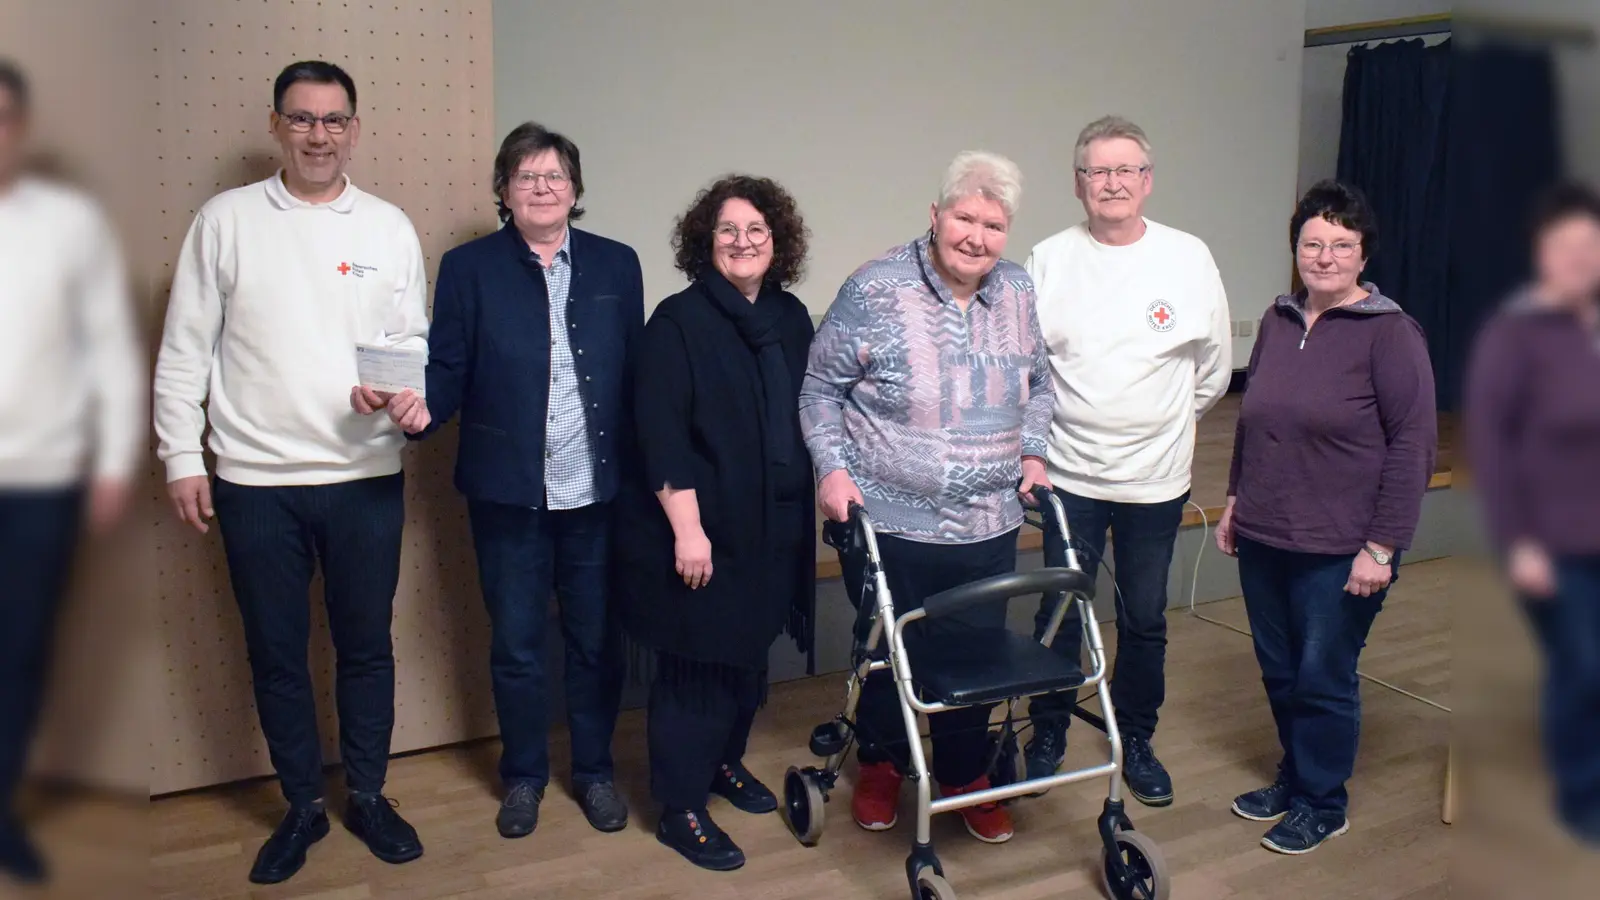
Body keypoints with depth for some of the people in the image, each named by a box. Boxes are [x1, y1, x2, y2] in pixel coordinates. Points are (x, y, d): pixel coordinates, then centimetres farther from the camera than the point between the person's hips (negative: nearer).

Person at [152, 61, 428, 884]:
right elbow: (184, 351, 2)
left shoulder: (389, 226, 4)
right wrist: (181, 458, -3)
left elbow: (416, 339, 6)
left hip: (366, 479, 1)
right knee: (276, 654, 11)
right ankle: (302, 806, 29)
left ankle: (367, 797, 30)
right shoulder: (225, 220, 1)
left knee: (366, 647, 11)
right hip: (255, 482, 0)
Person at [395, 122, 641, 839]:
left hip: (597, 488, 1)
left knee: (596, 638, 12)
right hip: (507, 491, -1)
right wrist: (424, 407, -25)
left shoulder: (616, 264, 5)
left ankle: (594, 770, 31)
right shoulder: (468, 267, 0)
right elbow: (448, 369, -2)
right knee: (516, 644, 11)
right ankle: (523, 775, 31)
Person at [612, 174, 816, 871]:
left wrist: (806, 513, 15)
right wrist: (686, 528, -21)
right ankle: (680, 809, 16)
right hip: (699, 532, -6)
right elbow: (660, 434, -17)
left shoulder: (791, 318, 8)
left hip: (771, 530, 7)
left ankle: (725, 763, 39)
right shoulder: (678, 322, -11)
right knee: (696, 667, 2)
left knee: (750, 654, 17)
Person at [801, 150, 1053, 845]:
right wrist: (833, 469, -13)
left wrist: (1032, 453, 5)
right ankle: (880, 765, 40)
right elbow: (820, 388, -5)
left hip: (988, 527, 4)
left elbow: (1039, 385, 17)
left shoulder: (1020, 293, 3)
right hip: (889, 522, -4)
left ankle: (966, 775, 37)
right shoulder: (875, 291, -14)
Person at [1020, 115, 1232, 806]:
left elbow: (1215, 368, 8)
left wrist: (1165, 418, 10)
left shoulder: (1188, 258, -2)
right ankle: (1047, 737, 28)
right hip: (1070, 473, 0)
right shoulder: (1048, 261, -3)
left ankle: (1136, 742, 31)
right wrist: (1040, 434, 0)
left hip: (1156, 477, 1)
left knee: (1145, 620, 12)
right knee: (1060, 613, 8)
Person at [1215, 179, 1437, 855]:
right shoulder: (1278, 321, 7)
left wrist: (1381, 546, -15)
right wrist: (1236, 500, 17)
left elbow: (1414, 445, -13)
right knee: (1279, 671, 17)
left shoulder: (1390, 333, -11)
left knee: (1323, 679, 6)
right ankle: (1292, 780, 37)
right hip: (1264, 539, 6)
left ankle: (1323, 805, 25)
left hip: (1340, 551, -6)